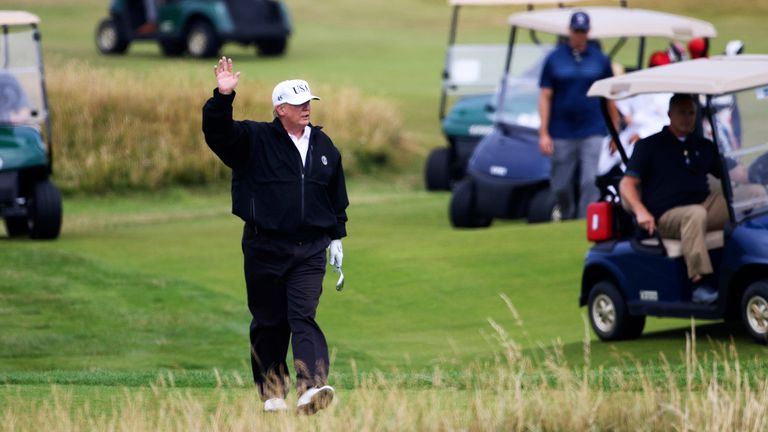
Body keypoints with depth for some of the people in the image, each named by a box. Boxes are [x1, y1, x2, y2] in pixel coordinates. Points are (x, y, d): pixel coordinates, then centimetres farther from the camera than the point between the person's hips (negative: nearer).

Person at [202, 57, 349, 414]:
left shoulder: (324, 146, 11)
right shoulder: (254, 139, -1)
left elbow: (337, 197, 19)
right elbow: (216, 131, -17)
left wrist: (336, 238, 16)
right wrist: (223, 97, -32)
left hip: (310, 250, 2)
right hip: (265, 248, -2)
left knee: (303, 316, -11)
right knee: (269, 321, 6)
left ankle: (311, 388, -25)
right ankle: (272, 391, 18)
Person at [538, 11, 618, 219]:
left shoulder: (600, 59, 5)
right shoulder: (554, 59, 3)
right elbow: (545, 96, 3)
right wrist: (544, 133, -4)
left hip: (593, 132, -1)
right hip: (562, 135, 1)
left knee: (591, 183, -12)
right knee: (561, 187, 6)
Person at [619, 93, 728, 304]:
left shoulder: (704, 146, 24)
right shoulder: (649, 146, 10)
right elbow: (627, 184, 1)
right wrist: (641, 211, -17)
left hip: (705, 204, 4)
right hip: (666, 217, -4)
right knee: (696, 214, -40)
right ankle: (700, 284, -47)